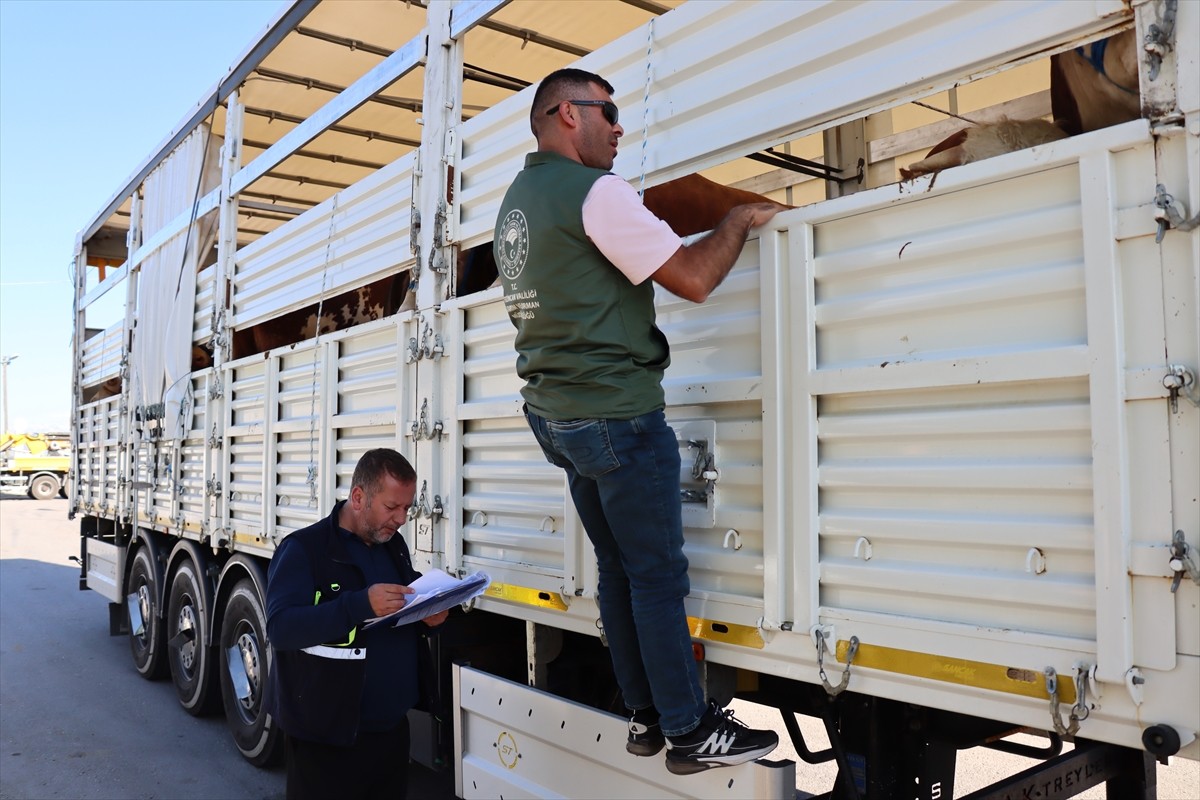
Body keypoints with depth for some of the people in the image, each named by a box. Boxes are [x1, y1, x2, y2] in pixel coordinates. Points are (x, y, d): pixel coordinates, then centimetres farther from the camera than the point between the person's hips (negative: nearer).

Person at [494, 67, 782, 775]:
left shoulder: (516, 201, 15)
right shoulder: (594, 191, -14)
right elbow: (694, 279, -16)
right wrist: (741, 220, 0)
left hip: (558, 415, 9)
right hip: (616, 413, -9)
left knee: (620, 570, 15)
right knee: (660, 575, -1)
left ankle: (647, 716, 24)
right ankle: (692, 734, 10)